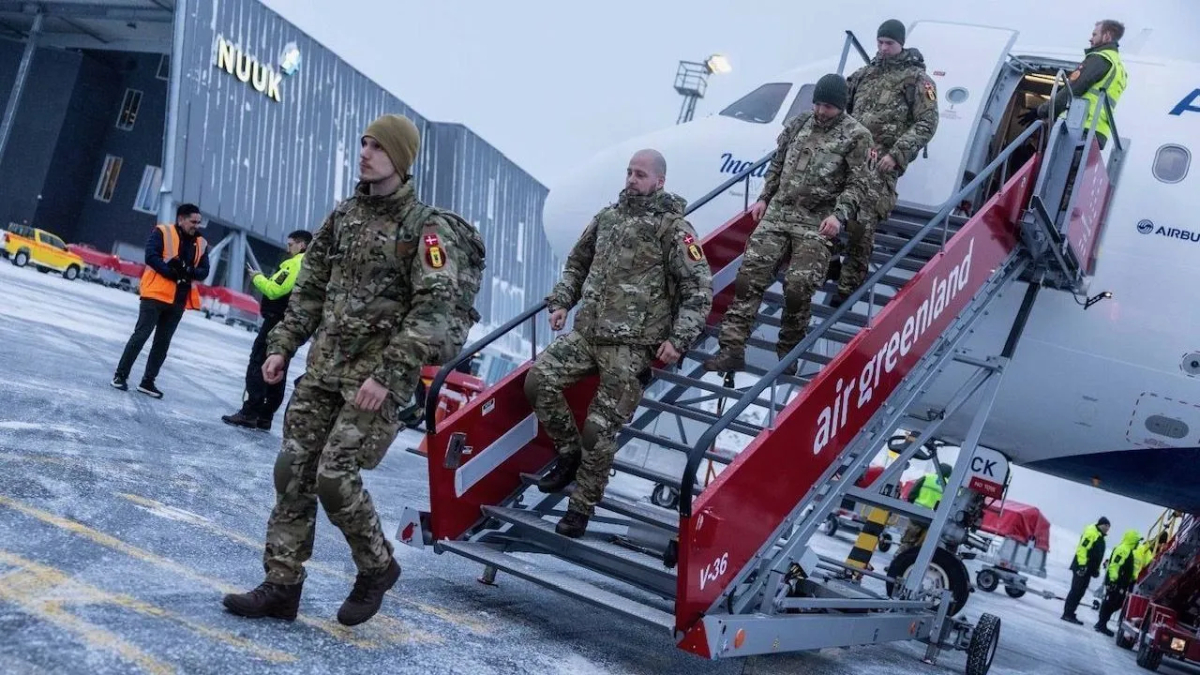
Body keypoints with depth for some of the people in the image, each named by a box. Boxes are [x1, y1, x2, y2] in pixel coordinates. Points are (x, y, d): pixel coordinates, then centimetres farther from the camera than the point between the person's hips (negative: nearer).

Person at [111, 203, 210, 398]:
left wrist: (189, 271, -14)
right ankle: (120, 375, 8)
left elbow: (204, 271, 7)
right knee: (141, 335, -2)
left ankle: (148, 381, 16)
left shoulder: (201, 244, 11)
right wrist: (171, 272, -22)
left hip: (179, 300, 5)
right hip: (156, 294, -5)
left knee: (163, 341, 9)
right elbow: (151, 257, -13)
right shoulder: (162, 232, -3)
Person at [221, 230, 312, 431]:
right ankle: (264, 416, 13)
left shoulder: (297, 264, -13)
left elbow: (275, 290, -19)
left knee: (257, 365, -6)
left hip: (278, 322, -10)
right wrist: (263, 280, 10)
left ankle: (249, 413, -8)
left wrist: (257, 277, -4)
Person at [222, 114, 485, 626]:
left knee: (335, 474, -12)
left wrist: (389, 373, -23)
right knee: (294, 470, 4)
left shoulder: (425, 227, -10)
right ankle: (281, 586, 13)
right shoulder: (344, 215, 11)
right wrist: (282, 346, 10)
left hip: (378, 374, -7)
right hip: (323, 368, 7)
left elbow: (433, 312, -18)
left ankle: (376, 567, 12)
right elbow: (310, 289, 18)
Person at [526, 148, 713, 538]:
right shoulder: (608, 217, 13)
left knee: (600, 429, -10)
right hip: (586, 332, 6)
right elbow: (577, 263, 26)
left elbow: (699, 290, -7)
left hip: (632, 344, -6)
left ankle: (583, 506, 8)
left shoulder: (673, 228, -5)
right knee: (538, 380, -14)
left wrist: (678, 338, -14)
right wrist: (561, 302, 13)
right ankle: (569, 453, 8)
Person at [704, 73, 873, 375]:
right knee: (750, 272, -9)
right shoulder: (798, 124, 14)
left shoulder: (856, 136, -2)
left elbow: (858, 184, -5)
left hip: (818, 223, -4)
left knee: (798, 284, -16)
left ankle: (788, 353, 5)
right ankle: (732, 349, -9)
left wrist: (839, 215, -18)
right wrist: (764, 198, 16)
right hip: (778, 212, 5)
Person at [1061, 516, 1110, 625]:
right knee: (1076, 590, -10)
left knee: (1080, 592, 9)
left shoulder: (1100, 537, 19)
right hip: (1081, 567, -10)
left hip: (1088, 569, 10)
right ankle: (1067, 614, -10)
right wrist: (1082, 564, -24)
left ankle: (1070, 614, 12)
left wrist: (1096, 569, 22)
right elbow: (1082, 548, -20)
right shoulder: (1091, 532, -11)